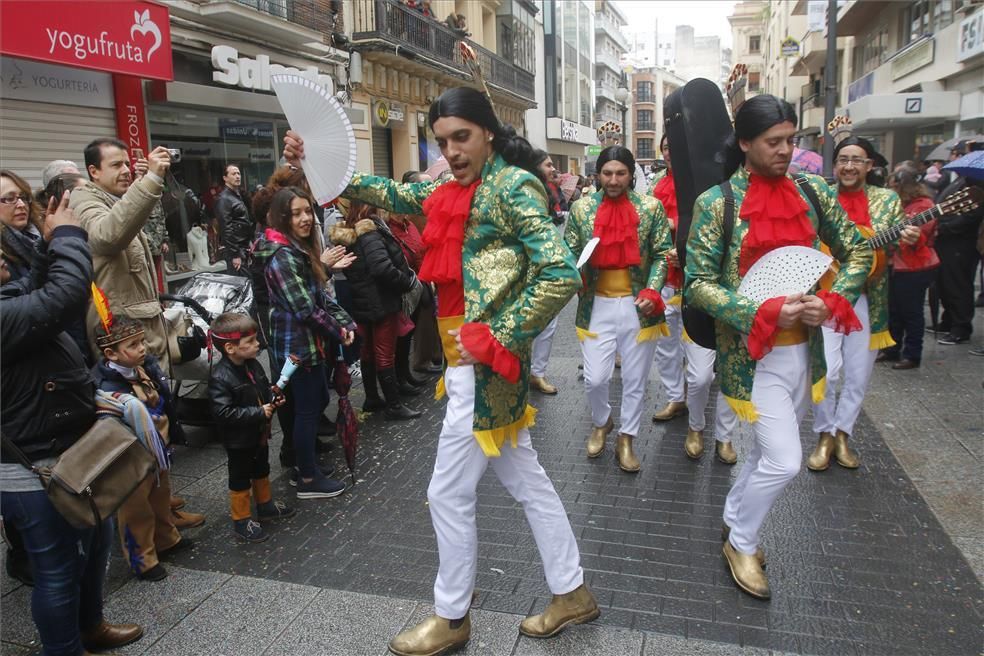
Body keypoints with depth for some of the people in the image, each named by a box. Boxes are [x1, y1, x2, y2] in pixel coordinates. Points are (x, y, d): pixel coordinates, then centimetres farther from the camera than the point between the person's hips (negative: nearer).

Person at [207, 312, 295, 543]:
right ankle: (241, 520, 25)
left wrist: (273, 400, -8)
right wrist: (259, 413, -28)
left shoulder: (252, 364, -4)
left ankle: (266, 505, 45)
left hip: (259, 433, 8)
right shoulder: (220, 378, -28)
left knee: (261, 471, 25)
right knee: (240, 479, 9)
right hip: (238, 440, -8)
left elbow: (265, 389, 14)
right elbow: (223, 413, -31)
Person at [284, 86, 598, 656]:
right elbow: (395, 195, 16)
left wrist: (496, 337, -19)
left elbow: (561, 274, -22)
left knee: (449, 494, 4)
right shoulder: (460, 189, 12)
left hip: (485, 364, -9)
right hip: (474, 360, 9)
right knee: (527, 480, 16)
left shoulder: (515, 187, -13)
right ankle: (572, 594, 32)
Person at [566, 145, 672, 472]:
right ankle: (601, 423, 33)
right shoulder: (581, 209, -1)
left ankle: (626, 439, 27)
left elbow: (661, 255, 0)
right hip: (597, 304, 0)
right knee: (595, 378, 1)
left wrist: (652, 292, -14)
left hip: (638, 304, 0)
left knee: (635, 379, 8)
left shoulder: (651, 207, -2)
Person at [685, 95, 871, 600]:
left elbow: (858, 252, 9)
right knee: (784, 461, -7)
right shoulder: (717, 202, -11)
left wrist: (832, 302, -9)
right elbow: (697, 284, -12)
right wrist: (765, 312, -22)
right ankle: (742, 544, 19)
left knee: (770, 450, 17)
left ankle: (733, 519, 42)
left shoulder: (812, 192, 3)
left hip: (805, 348, 6)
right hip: (753, 353, -5)